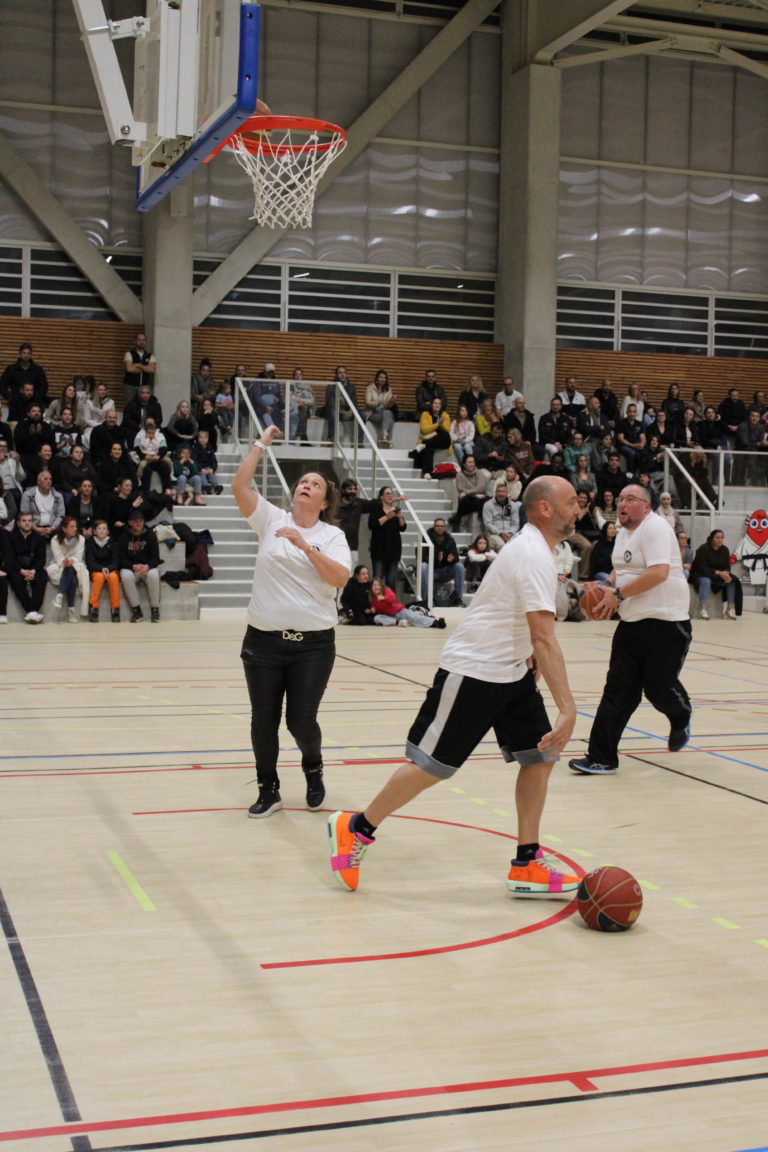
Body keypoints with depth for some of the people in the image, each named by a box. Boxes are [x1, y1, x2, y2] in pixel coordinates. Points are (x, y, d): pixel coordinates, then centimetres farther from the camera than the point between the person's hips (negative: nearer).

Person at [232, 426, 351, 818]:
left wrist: (305, 545, -20)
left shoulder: (332, 535, 2)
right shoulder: (271, 520, 5)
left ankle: (313, 770, 30)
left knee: (302, 721, -2)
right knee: (263, 720, 4)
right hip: (264, 640, 1)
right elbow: (239, 485, -7)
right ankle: (268, 790, 22)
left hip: (313, 644, -1)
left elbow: (340, 578, -13)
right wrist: (262, 443, -3)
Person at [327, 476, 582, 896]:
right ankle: (355, 829, 15)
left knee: (539, 757, 3)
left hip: (511, 672, 10)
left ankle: (527, 866, 10)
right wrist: (567, 709, -35)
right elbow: (545, 637, -31)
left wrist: (527, 653, 18)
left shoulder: (532, 547, 9)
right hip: (472, 672, -10)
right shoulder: (534, 556, -23)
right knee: (431, 766, -2)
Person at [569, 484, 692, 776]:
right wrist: (607, 586, 8)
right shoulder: (624, 532, 14)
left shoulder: (654, 527, -14)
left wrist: (618, 594, -21)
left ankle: (682, 719, 37)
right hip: (631, 621, 8)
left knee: (659, 688, 1)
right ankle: (601, 759, 1)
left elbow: (659, 572, -25)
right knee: (618, 691, 1)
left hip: (665, 621, -8)